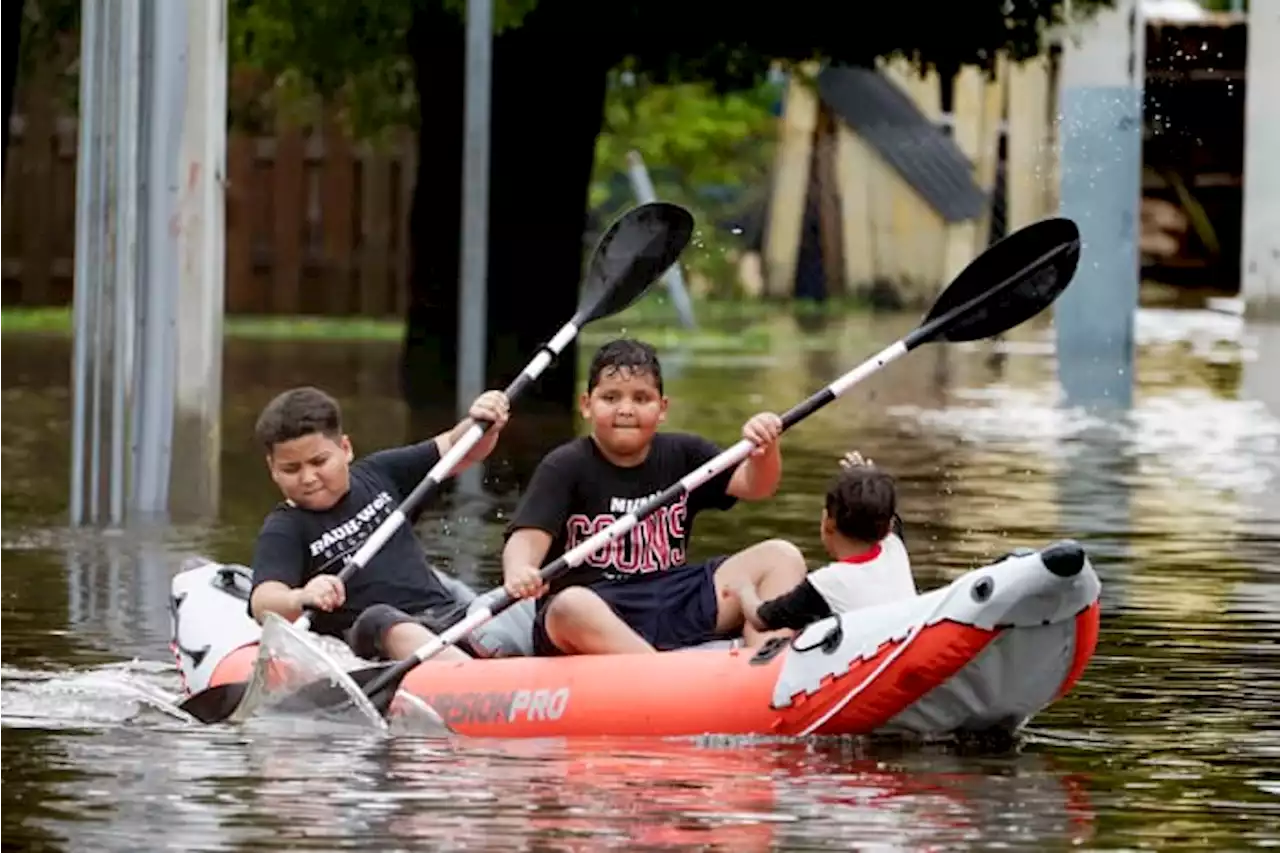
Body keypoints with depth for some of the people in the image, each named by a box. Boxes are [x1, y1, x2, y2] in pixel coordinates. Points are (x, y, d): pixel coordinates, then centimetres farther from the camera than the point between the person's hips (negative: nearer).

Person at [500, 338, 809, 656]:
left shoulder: (682, 455, 12)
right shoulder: (565, 468, -2)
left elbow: (754, 485, 6)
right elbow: (529, 536, -14)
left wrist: (766, 449, -17)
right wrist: (518, 571, -38)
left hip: (675, 604, 5)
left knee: (781, 557, -6)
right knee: (573, 606, -41)